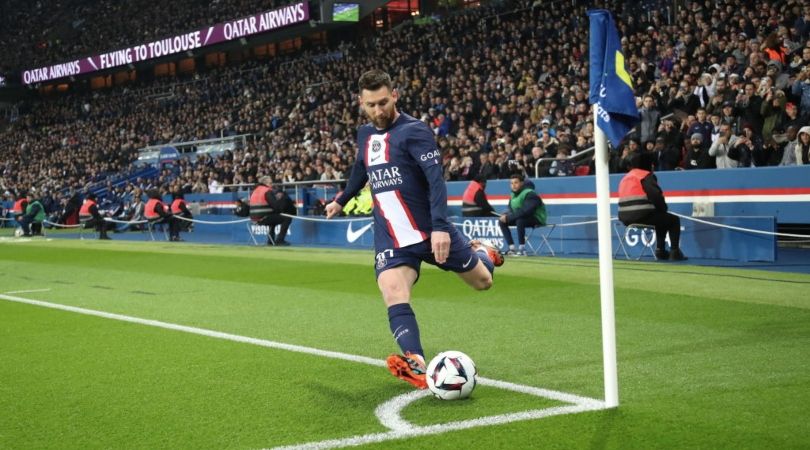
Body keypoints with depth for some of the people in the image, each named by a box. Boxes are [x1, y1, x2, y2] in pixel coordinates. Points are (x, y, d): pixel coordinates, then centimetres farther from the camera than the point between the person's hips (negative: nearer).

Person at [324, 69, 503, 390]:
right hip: (390, 237, 4)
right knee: (393, 295, -25)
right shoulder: (364, 135, 10)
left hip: (431, 230, -4)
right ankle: (416, 365, -41)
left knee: (482, 281, 12)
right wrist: (341, 201, 46)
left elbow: (436, 179, -23)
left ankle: (481, 253, 48)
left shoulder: (414, 131, -11)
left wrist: (440, 226, -35)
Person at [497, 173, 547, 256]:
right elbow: (512, 210, 13)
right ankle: (512, 248, -4)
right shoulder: (513, 194, 3)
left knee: (520, 221, -37)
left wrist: (508, 217, -33)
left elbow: (526, 211, -35)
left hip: (537, 219, -9)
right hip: (523, 217, 9)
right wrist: (506, 216, -11)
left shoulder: (530, 194, -24)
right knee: (501, 221, 0)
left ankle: (522, 250, -29)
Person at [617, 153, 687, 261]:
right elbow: (656, 195, -15)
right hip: (641, 216, -9)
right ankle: (675, 252, 5)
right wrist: (663, 209, 5)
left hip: (625, 218, 9)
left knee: (661, 219, 33)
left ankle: (661, 251, 29)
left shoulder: (625, 178, 23)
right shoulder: (646, 176, -3)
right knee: (674, 220, 10)